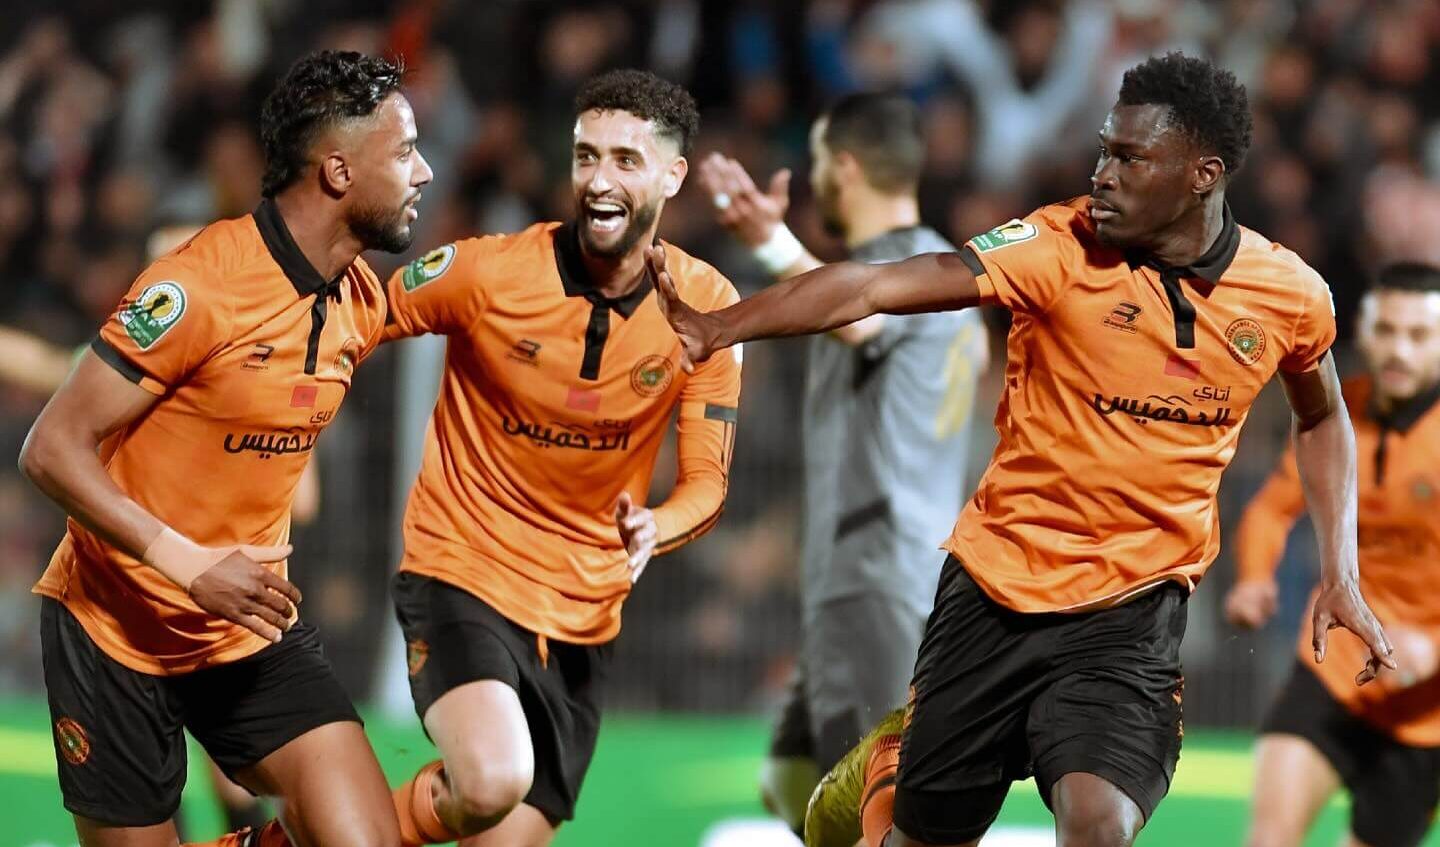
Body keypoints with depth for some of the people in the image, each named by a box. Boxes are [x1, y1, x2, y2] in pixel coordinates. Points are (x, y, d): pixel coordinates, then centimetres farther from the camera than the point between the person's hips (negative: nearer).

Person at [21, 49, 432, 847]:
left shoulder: (362, 301, 1)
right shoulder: (201, 284, -21)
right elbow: (51, 449, -20)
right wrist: (190, 564, -28)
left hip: (252, 626, 6)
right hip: (118, 631, -5)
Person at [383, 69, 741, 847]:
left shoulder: (707, 306, -5)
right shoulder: (487, 272, -13)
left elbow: (706, 483, -4)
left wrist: (653, 529, -25)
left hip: (582, 616, 4)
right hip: (461, 574, -4)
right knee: (492, 781, -30)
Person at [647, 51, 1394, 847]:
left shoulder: (1292, 296, -5)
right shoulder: (1062, 247, -14)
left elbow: (1322, 419, 17)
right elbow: (881, 285, -23)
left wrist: (1339, 573, 7)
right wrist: (719, 327, -34)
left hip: (1133, 611, 0)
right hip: (996, 589, 0)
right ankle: (884, 775, 45)